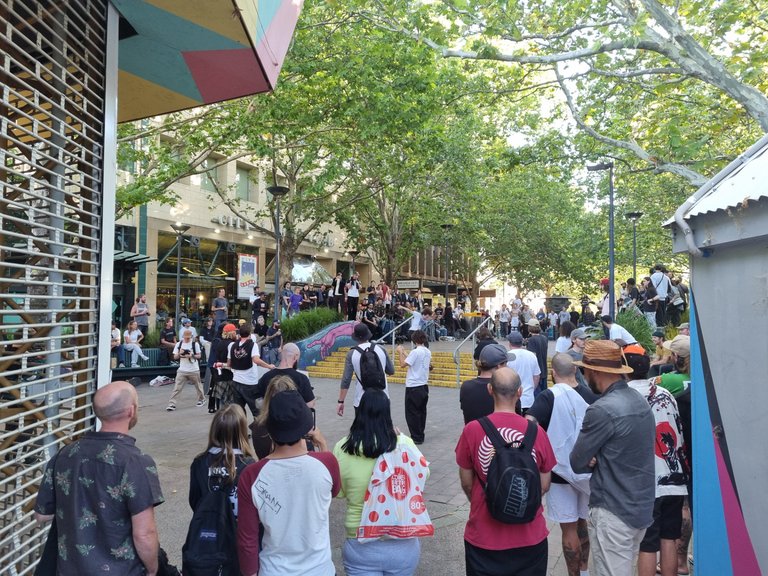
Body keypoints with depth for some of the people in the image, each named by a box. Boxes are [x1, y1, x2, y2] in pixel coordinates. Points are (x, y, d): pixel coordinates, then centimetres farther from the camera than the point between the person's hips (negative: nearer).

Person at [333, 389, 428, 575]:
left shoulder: (342, 448, -13)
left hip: (361, 547, -3)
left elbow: (338, 492, 3)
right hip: (403, 545, 3)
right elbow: (423, 474, 6)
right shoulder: (404, 445, -14)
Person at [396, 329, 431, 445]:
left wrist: (400, 352, -4)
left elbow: (403, 364, -17)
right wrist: (404, 353, 20)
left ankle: (416, 438, 5)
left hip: (413, 387, -8)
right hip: (424, 386, 8)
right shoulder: (428, 352, 7)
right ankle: (420, 437, 22)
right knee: (421, 412, 14)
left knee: (412, 413, 2)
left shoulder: (415, 351, -19)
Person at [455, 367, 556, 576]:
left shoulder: (472, 430, -15)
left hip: (484, 536, -1)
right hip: (530, 537, 1)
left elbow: (466, 483, -2)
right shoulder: (536, 432, -12)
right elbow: (544, 486, 0)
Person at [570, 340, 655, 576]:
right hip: (642, 507, 9)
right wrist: (598, 460, -6)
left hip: (613, 512, -8)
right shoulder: (639, 399, 4)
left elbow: (577, 463, -16)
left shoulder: (602, 410, -23)